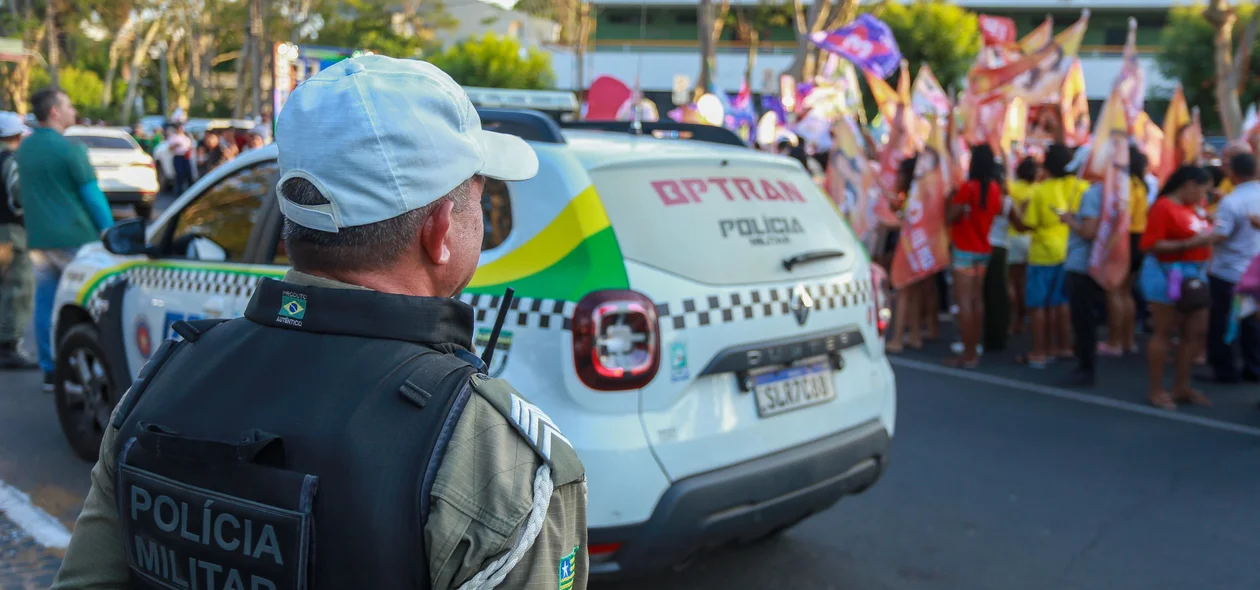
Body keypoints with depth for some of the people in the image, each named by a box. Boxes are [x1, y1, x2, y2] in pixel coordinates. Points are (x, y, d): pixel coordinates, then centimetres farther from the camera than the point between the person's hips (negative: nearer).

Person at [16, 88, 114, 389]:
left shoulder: (24, 148, 10)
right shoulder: (68, 149, -13)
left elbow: (30, 193, 18)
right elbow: (92, 194, -12)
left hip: (38, 238, 7)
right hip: (73, 238, -7)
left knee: (46, 305, 9)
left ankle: (50, 370, 13)